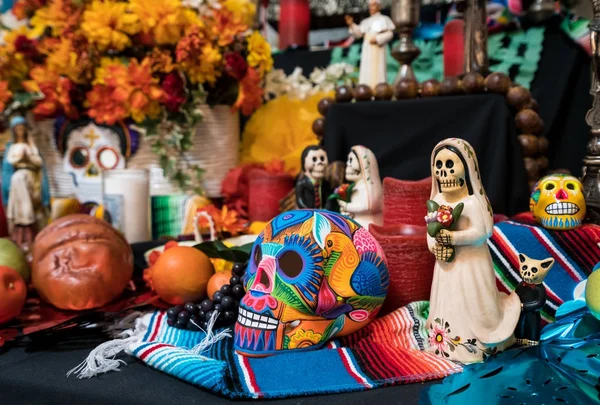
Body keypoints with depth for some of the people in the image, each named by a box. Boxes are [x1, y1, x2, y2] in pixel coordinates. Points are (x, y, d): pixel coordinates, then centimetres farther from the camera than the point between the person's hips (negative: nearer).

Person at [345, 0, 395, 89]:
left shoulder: (384, 19, 5)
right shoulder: (366, 22, 19)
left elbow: (390, 33, -4)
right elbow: (358, 33, 9)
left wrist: (377, 39, -15)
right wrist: (351, 25, -5)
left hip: (377, 49, -5)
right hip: (367, 49, 5)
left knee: (377, 71, -10)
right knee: (366, 72, 0)